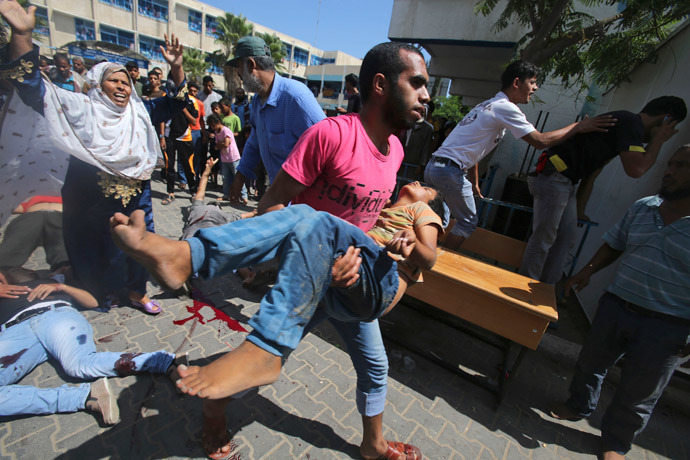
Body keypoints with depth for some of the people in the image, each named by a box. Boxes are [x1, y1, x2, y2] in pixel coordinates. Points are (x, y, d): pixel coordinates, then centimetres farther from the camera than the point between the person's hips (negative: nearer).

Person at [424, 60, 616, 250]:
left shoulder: (488, 105, 23)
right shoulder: (505, 107, -7)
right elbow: (541, 141, -9)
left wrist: (474, 184, 27)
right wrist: (578, 127, 5)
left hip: (433, 165, 9)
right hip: (450, 169, -9)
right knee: (467, 222, 4)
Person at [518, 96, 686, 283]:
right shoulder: (631, 122, -8)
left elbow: (591, 175, 27)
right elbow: (635, 169, -20)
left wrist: (579, 211, 29)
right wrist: (658, 139, -2)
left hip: (566, 182, 11)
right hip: (553, 177, -11)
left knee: (566, 239, 14)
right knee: (543, 239, -6)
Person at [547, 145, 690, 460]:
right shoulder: (642, 207, 1)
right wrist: (588, 271, 0)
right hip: (616, 305, 4)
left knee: (637, 395, 13)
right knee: (590, 362, 20)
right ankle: (579, 406, 47)